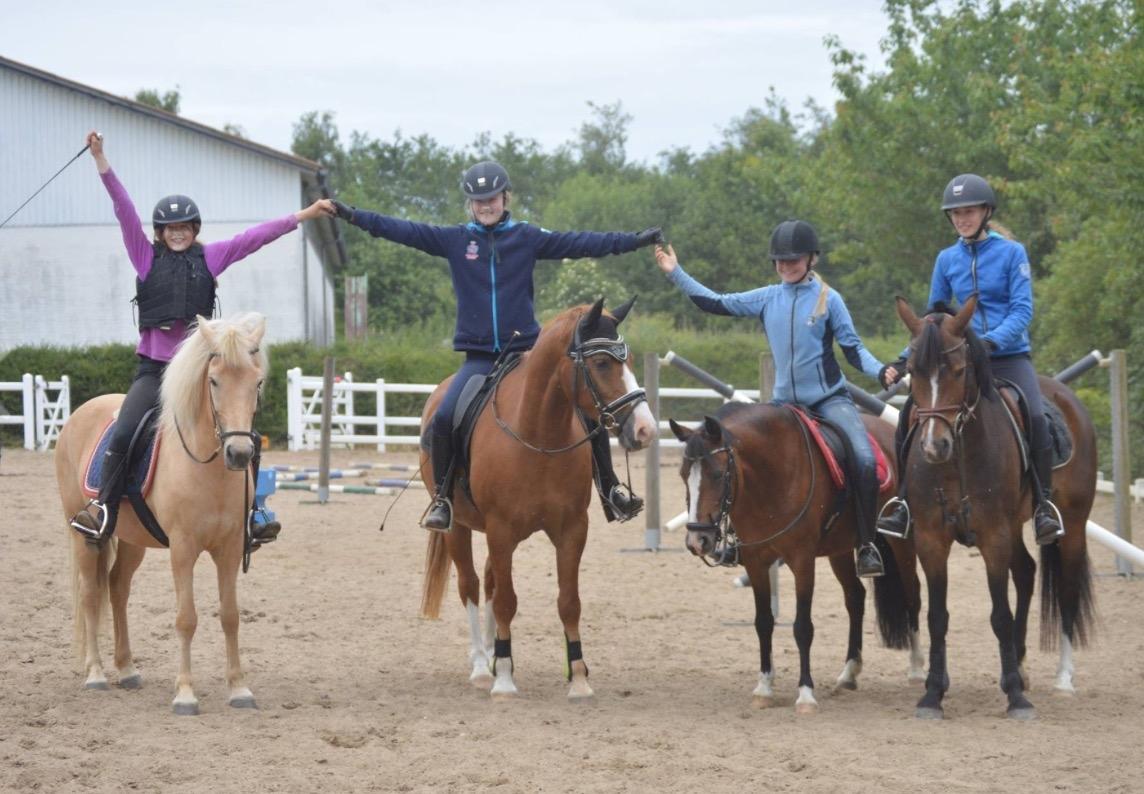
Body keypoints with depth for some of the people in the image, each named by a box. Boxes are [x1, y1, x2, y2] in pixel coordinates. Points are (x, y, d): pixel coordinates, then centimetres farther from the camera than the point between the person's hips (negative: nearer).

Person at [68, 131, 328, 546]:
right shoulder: (146, 258, 4)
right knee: (122, 435, -21)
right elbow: (124, 210, -3)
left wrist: (302, 216, 2)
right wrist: (100, 160, -11)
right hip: (154, 367, -2)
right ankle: (103, 508, -13)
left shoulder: (209, 258, 8)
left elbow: (255, 237, 5)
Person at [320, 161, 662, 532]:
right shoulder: (454, 240, 3)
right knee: (444, 418, -23)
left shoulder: (528, 238, 3)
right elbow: (403, 231, -2)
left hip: (527, 352, 1)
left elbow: (581, 244, -1)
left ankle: (610, 491, 7)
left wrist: (635, 240, -9)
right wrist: (353, 216, -9)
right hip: (479, 358, -1)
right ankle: (443, 498, -5)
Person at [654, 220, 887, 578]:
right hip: (786, 402, 4)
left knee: (865, 460, -25)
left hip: (830, 399, -4)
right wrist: (676, 273, 8)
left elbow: (853, 349, -3)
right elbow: (716, 304, 10)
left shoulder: (828, 299, -3)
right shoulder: (768, 299, 5)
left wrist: (881, 371, -20)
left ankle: (866, 544, -14)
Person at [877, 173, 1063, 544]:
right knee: (910, 413, -13)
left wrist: (992, 341, -27)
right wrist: (904, 361, 3)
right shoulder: (947, 259, 8)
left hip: (1010, 356, -3)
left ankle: (1043, 503, -14)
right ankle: (908, 500, -1)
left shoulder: (1011, 252, -3)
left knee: (1035, 418, -29)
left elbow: (1022, 309, -10)